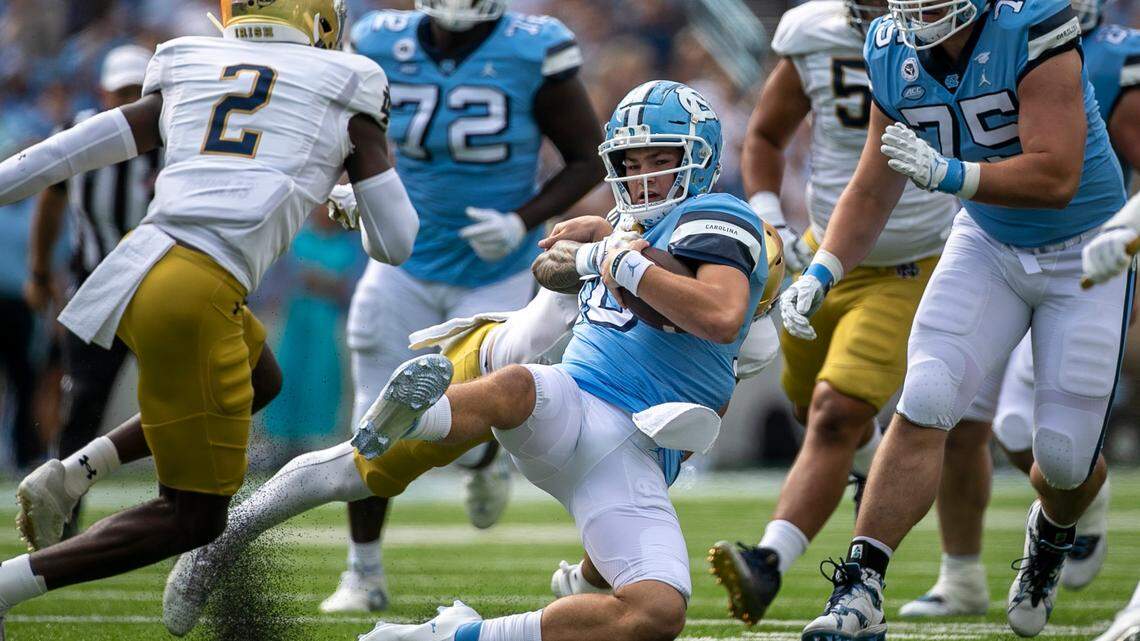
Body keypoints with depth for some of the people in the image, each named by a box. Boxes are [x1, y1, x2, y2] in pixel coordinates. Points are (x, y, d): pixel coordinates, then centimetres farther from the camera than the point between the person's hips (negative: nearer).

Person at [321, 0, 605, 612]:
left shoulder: (532, 54, -18)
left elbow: (589, 159, -8)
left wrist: (523, 222, -21)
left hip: (493, 278, -2)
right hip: (406, 268, 2)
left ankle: (488, 459, 33)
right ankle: (364, 575, 20)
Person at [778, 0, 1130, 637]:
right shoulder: (893, 53, -9)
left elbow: (1057, 178, -33)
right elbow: (873, 191, 2)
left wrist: (951, 173, -44)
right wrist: (820, 273, -12)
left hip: (1086, 252, -4)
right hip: (989, 244, 4)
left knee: (1066, 455, -2)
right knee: (924, 404, -16)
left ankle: (1051, 537, 35)